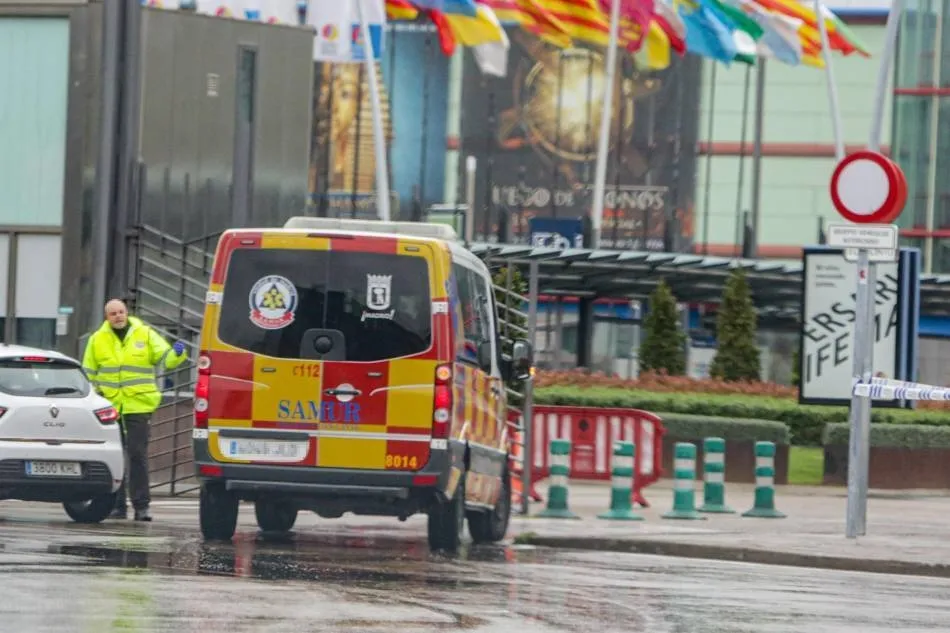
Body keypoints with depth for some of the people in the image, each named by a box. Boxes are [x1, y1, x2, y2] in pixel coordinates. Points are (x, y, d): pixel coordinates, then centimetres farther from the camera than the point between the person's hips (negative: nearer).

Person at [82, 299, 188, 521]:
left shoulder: (145, 335, 4)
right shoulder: (97, 340, 8)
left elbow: (165, 358, -2)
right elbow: (89, 374, 14)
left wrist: (177, 353, -24)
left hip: (138, 405, -2)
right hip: (109, 406, 2)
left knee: (138, 455, -4)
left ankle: (141, 506, -2)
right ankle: (117, 506, 11)